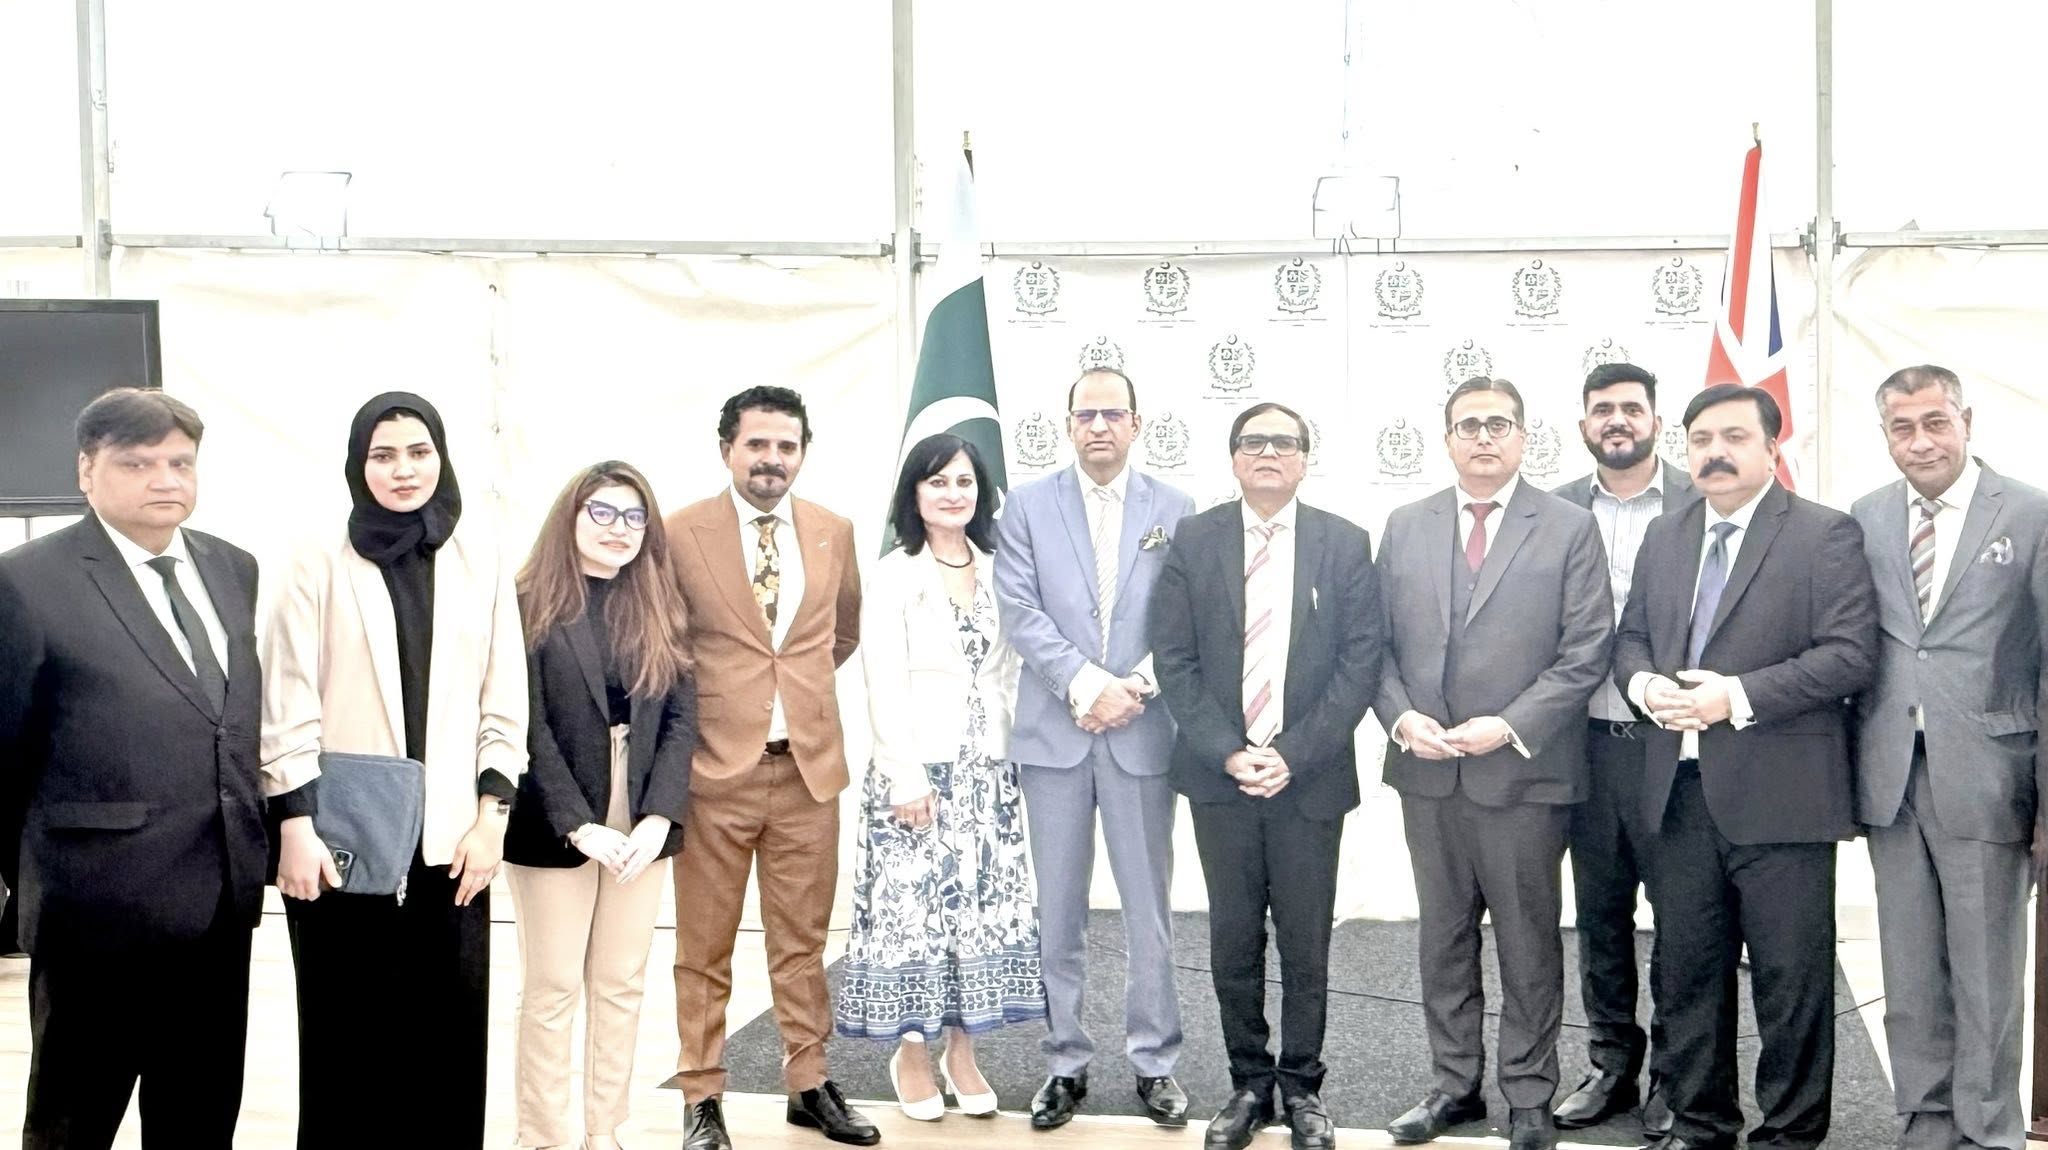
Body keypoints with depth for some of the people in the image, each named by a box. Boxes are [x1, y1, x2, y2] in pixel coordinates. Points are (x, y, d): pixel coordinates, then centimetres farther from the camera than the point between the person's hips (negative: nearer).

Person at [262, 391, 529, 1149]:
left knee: (449, 1035, 4)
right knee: (346, 1036, 4)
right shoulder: (321, 567, 0)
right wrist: (295, 827, -8)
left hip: (449, 840, 2)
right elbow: (288, 710, -2)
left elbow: (505, 703, 7)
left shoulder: (480, 561, 6)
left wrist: (491, 815, 0)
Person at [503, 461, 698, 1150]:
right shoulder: (530, 607, -4)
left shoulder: (661, 611, 9)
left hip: (642, 825, 4)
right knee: (553, 988, 2)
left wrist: (659, 816, -10)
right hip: (555, 827, -4)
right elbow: (527, 728, -10)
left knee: (622, 985, 9)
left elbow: (681, 718, 3)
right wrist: (578, 825, -17)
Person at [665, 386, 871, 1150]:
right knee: (704, 945, 5)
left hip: (809, 765, 3)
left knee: (803, 940, 12)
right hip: (715, 766, -3)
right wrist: (712, 692, 5)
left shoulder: (835, 533, 7)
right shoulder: (682, 533, -5)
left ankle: (810, 1085, 24)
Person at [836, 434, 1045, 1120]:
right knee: (913, 907, 0)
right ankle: (911, 1052, 15)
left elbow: (1007, 672, 12)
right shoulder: (893, 575, -4)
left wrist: (1018, 756, 6)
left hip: (989, 771, 4)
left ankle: (962, 1049, 19)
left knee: (984, 904, 6)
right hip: (918, 769, -4)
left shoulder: (996, 570, 9)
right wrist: (906, 777, -13)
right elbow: (884, 685, -9)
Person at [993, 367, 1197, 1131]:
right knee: (1058, 913, 7)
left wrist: (1134, 688, -14)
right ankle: (1066, 1063, 18)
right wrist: (1086, 684, -15)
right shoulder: (1027, 506, 4)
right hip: (1054, 732, 0)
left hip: (1143, 734, 0)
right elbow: (1019, 611, -5)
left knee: (1149, 910, 7)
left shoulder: (1174, 510, 6)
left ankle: (1154, 1062, 19)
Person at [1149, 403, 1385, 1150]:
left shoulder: (1346, 544, 1)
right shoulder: (1193, 541, 3)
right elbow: (1174, 658, 0)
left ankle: (1302, 1087, 22)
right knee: (1233, 941, 8)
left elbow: (1360, 661, -3)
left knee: (1306, 944, 7)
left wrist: (1293, 755, -11)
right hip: (1219, 776, 1)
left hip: (1310, 777, -1)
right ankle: (1249, 1084, 22)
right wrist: (1227, 753, -10)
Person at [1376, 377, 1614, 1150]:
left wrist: (1509, 727, -15)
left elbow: (1586, 652, -7)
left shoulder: (1570, 529, -1)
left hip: (1525, 773, -3)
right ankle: (1454, 1085, 25)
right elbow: (1379, 644, 8)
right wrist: (1401, 718, -8)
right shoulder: (1405, 528, 9)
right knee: (1443, 939, 13)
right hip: (1427, 771, 4)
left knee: (1529, 945, 6)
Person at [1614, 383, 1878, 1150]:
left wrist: (1737, 697, -19)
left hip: (1778, 794, -5)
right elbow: (1631, 637, 18)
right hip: (1681, 790, 6)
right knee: (1687, 970, 13)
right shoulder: (1664, 537, 14)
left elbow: (1851, 653, -12)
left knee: (1791, 976, 3)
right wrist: (1645, 683, -6)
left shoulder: (1825, 535, -4)